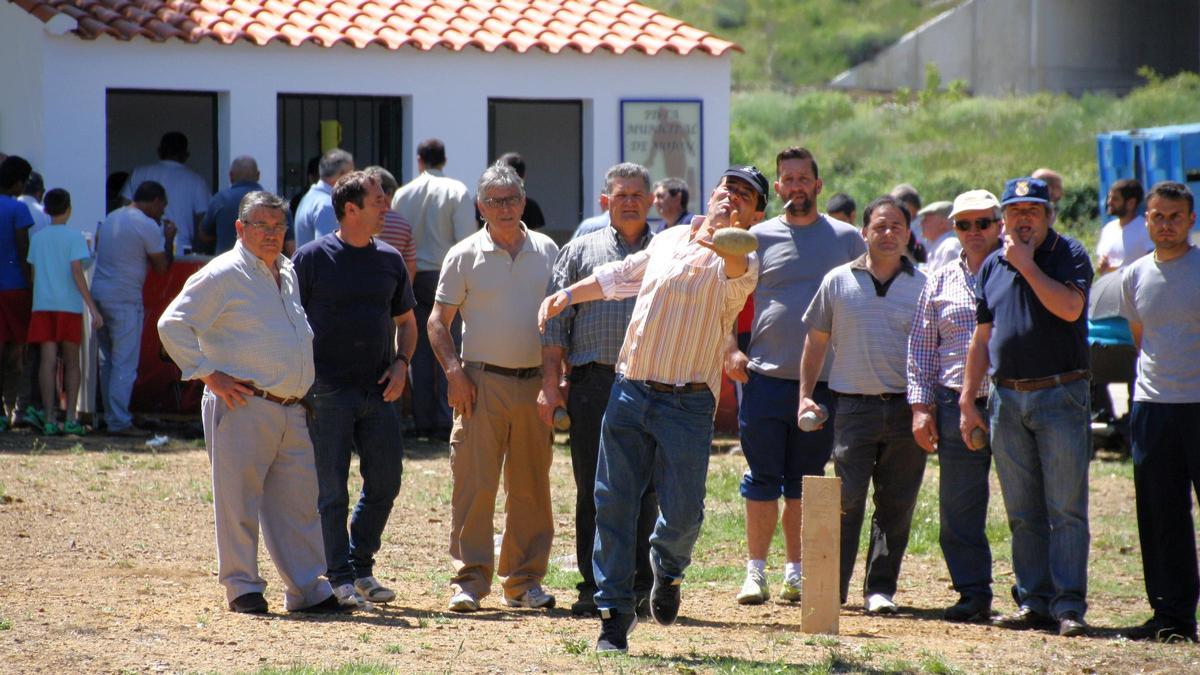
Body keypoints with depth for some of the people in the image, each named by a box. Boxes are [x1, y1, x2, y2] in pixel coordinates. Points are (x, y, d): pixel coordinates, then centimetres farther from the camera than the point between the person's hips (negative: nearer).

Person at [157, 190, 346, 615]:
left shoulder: (289, 273, 18)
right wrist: (208, 374, -13)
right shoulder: (224, 274, -5)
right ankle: (242, 588, 5)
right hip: (243, 407, -7)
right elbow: (172, 324, -10)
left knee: (299, 502, 6)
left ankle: (308, 589, 11)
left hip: (293, 411, 7)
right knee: (239, 500, -2)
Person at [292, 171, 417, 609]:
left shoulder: (389, 260, 10)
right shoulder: (313, 257, -4)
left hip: (378, 391, 5)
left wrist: (401, 363, 3)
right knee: (332, 490, -1)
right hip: (328, 392, -5)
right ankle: (340, 578, 5)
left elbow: (406, 320, 20)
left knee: (385, 482, 6)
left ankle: (361, 568, 20)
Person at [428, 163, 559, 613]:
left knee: (531, 486, 6)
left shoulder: (546, 251, 10)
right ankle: (469, 579, -4)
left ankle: (524, 580, 13)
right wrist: (454, 370, -11)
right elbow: (438, 320, 3)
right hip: (483, 381, -3)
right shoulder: (465, 255, 2)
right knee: (474, 482, -7)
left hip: (536, 383, 3)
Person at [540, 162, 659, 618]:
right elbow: (555, 320, 9)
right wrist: (550, 383, 1)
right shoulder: (581, 252, 12)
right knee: (593, 490, 0)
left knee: (645, 490, -1)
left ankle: (641, 587, 5)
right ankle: (594, 586, 6)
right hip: (593, 383, 0)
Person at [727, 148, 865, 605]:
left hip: (824, 381, 1)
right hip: (766, 378, -1)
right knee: (762, 479, -2)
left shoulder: (847, 240, 7)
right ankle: (755, 571, 3)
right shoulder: (758, 237, 5)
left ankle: (796, 572, 13)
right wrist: (731, 350, -6)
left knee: (805, 482, 7)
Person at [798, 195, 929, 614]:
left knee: (897, 506, 3)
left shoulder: (923, 287, 7)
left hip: (906, 408, 1)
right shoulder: (839, 281, 7)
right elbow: (816, 340, 13)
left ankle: (881, 588, 11)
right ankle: (830, 588, 0)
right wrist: (806, 396, 6)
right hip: (853, 406, -1)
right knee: (846, 500, -5)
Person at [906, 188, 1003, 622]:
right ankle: (973, 594, 12)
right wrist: (921, 405, 7)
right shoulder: (940, 283, 14)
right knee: (959, 511, 3)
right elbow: (921, 347, 14)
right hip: (957, 405, 3)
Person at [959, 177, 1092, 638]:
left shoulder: (1068, 256, -2)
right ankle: (1033, 601, 12)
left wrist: (1027, 265, -15)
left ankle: (1069, 605, -7)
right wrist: (967, 401, 14)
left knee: (1066, 509, -7)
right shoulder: (992, 267, 13)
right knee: (1023, 513, 7)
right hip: (1007, 399, 5)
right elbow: (982, 338, 18)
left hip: (1059, 396, -5)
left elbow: (1069, 308, -21)